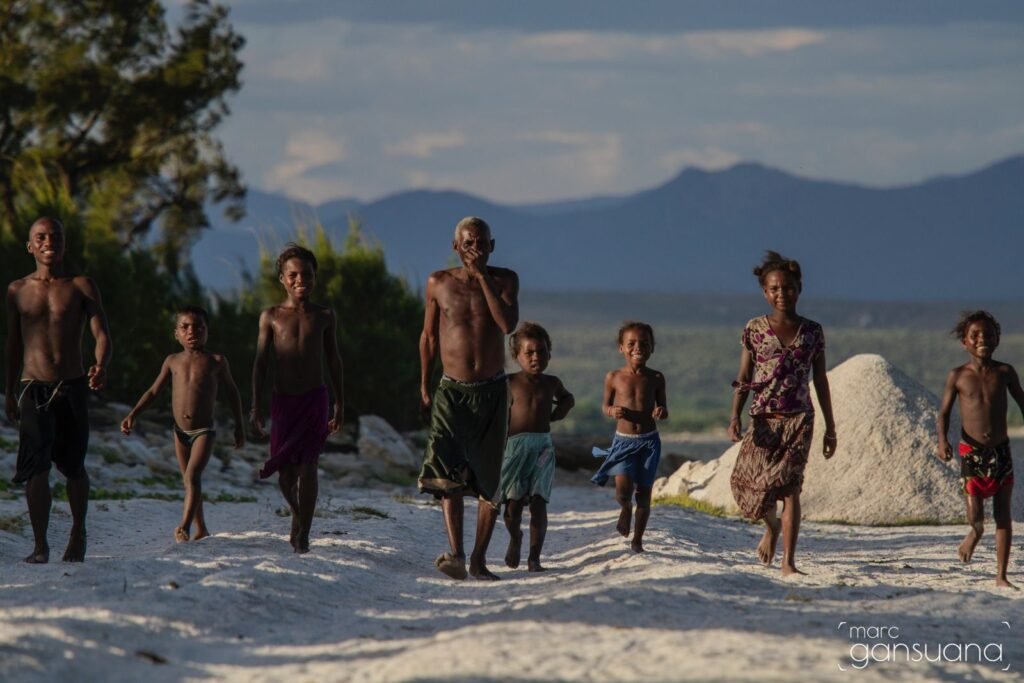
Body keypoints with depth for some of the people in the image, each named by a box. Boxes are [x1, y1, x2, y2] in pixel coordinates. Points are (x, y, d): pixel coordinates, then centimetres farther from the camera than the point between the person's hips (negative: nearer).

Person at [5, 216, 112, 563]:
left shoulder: (81, 287, 3)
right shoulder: (18, 290, 9)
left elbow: (101, 334, -5)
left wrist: (100, 367, -25)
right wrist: (9, 392, 17)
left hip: (73, 388, 0)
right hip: (33, 390, 0)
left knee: (74, 468, 8)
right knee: (35, 467, -12)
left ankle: (78, 532, 31)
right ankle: (40, 544, -6)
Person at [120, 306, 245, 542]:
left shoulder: (215, 361, -2)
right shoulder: (173, 361, 5)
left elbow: (232, 392, 10)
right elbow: (153, 391, 12)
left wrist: (239, 426, 11)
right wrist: (133, 414, 1)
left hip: (204, 431, -4)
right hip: (181, 431, 4)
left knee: (192, 476, -20)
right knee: (189, 480, 12)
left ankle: (184, 527, -24)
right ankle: (201, 529, 25)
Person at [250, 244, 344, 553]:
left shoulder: (324, 316, 6)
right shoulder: (271, 316, 4)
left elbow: (333, 360, 13)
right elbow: (261, 362, 5)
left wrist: (339, 403, 12)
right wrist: (256, 406, 0)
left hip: (315, 400, -1)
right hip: (283, 400, 1)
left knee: (308, 465, -12)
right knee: (286, 472, 4)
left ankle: (303, 534, -10)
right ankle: (297, 513, 34)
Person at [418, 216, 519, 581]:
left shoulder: (504, 280, 1)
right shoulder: (439, 283, 2)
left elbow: (508, 324, -18)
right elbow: (429, 335, 13)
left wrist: (482, 276, -17)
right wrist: (424, 385, 12)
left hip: (492, 391, 1)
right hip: (452, 390, -1)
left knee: (489, 478, 3)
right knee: (447, 473, -19)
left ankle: (479, 558, 12)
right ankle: (455, 554, -26)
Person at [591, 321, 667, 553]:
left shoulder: (655, 378, 0)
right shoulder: (614, 377, -2)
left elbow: (662, 407, 10)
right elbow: (605, 405, 9)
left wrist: (662, 412, -14)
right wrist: (612, 411, -14)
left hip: (648, 441, 1)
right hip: (623, 439, -1)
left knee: (644, 493, 5)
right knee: (623, 489, -16)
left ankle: (637, 539, 21)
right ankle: (625, 509, 22)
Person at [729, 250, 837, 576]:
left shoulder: (812, 331, 5)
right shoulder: (755, 329, 3)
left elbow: (821, 381, 11)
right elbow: (743, 379, 2)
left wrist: (830, 427, 11)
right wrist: (735, 417, -12)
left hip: (799, 419, -1)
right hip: (763, 418, 1)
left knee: (790, 487, -10)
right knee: (752, 482, -3)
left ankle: (788, 561, -7)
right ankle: (772, 525, 33)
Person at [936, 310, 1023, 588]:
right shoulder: (958, 376, -2)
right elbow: (944, 411, 3)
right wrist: (942, 440, -12)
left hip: (1001, 451, 2)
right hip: (971, 451, -2)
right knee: (975, 516, -8)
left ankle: (1001, 576, 7)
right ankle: (975, 532, 31)